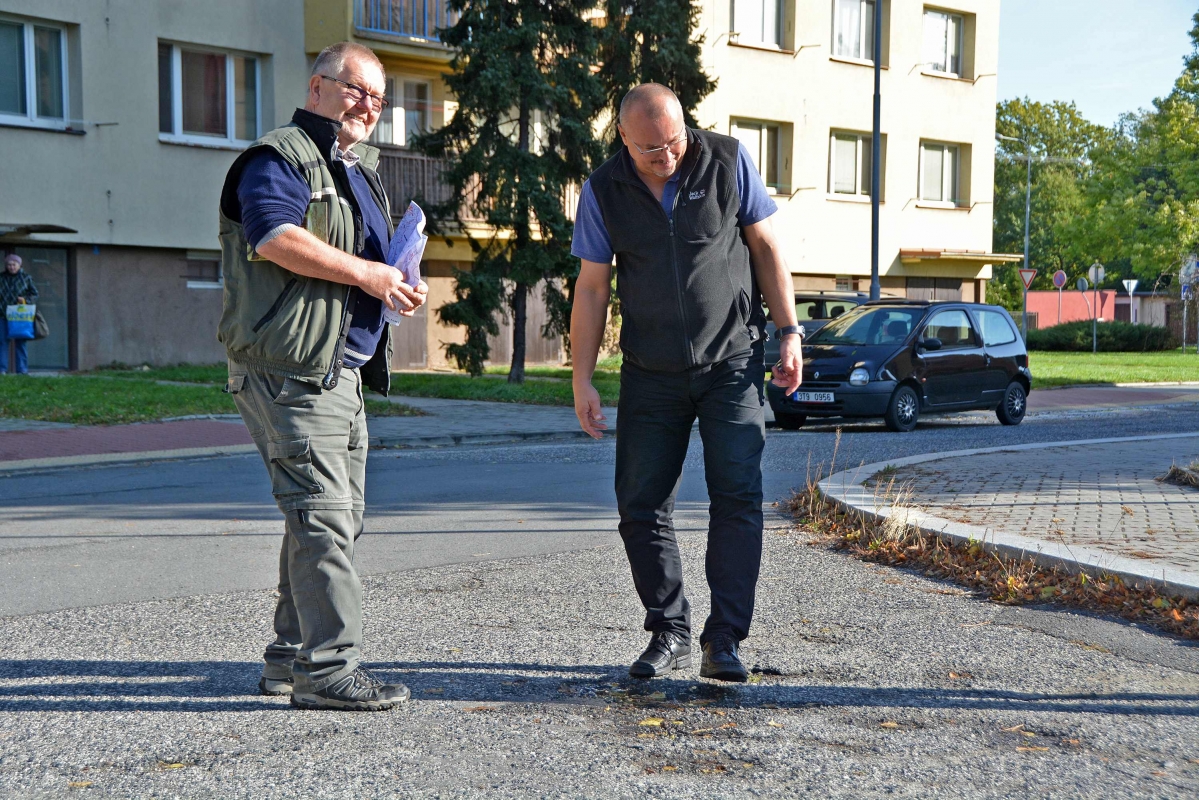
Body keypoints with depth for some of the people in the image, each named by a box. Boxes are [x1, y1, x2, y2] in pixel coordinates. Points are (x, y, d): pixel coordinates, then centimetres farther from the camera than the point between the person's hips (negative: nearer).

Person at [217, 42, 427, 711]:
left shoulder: (360, 170, 24)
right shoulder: (280, 157, -5)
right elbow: (277, 236, -24)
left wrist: (399, 286, 10)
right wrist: (364, 273, -20)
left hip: (344, 369, 10)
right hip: (292, 369, -10)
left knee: (337, 515, 12)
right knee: (322, 512, -13)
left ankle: (292, 655, 22)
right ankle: (328, 666, -10)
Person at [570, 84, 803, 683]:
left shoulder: (727, 162, -3)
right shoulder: (603, 190, -2)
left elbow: (765, 246, 4)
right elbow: (592, 286, 2)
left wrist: (788, 331, -2)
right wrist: (582, 380, -2)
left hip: (731, 362, -1)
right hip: (650, 373, 2)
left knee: (738, 494, -10)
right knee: (641, 505, 1)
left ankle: (724, 639, -3)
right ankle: (668, 633, 15)